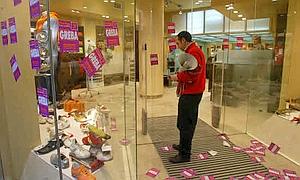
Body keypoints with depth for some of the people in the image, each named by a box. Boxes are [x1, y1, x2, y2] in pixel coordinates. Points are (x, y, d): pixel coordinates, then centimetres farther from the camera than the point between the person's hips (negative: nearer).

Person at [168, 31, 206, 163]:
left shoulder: (193, 52, -16)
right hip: (189, 93, 11)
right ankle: (183, 145, 37)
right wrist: (178, 75, 7)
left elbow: (193, 74, -26)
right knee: (184, 123, 21)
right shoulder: (191, 51, 18)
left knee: (186, 124, -2)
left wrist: (178, 77, -14)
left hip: (191, 94, -11)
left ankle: (184, 155, 9)